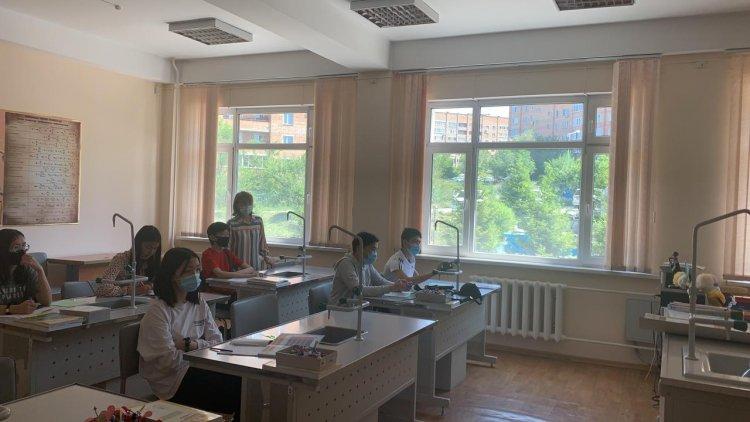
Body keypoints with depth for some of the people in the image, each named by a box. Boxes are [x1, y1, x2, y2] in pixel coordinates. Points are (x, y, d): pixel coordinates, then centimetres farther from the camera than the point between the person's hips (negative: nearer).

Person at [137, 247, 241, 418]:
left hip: (198, 370, 6)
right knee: (235, 388, -21)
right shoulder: (158, 311, -11)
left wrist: (190, 344, -12)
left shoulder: (199, 303, 9)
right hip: (173, 381, -6)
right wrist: (202, 348, -6)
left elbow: (217, 342, 5)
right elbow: (168, 361, -16)